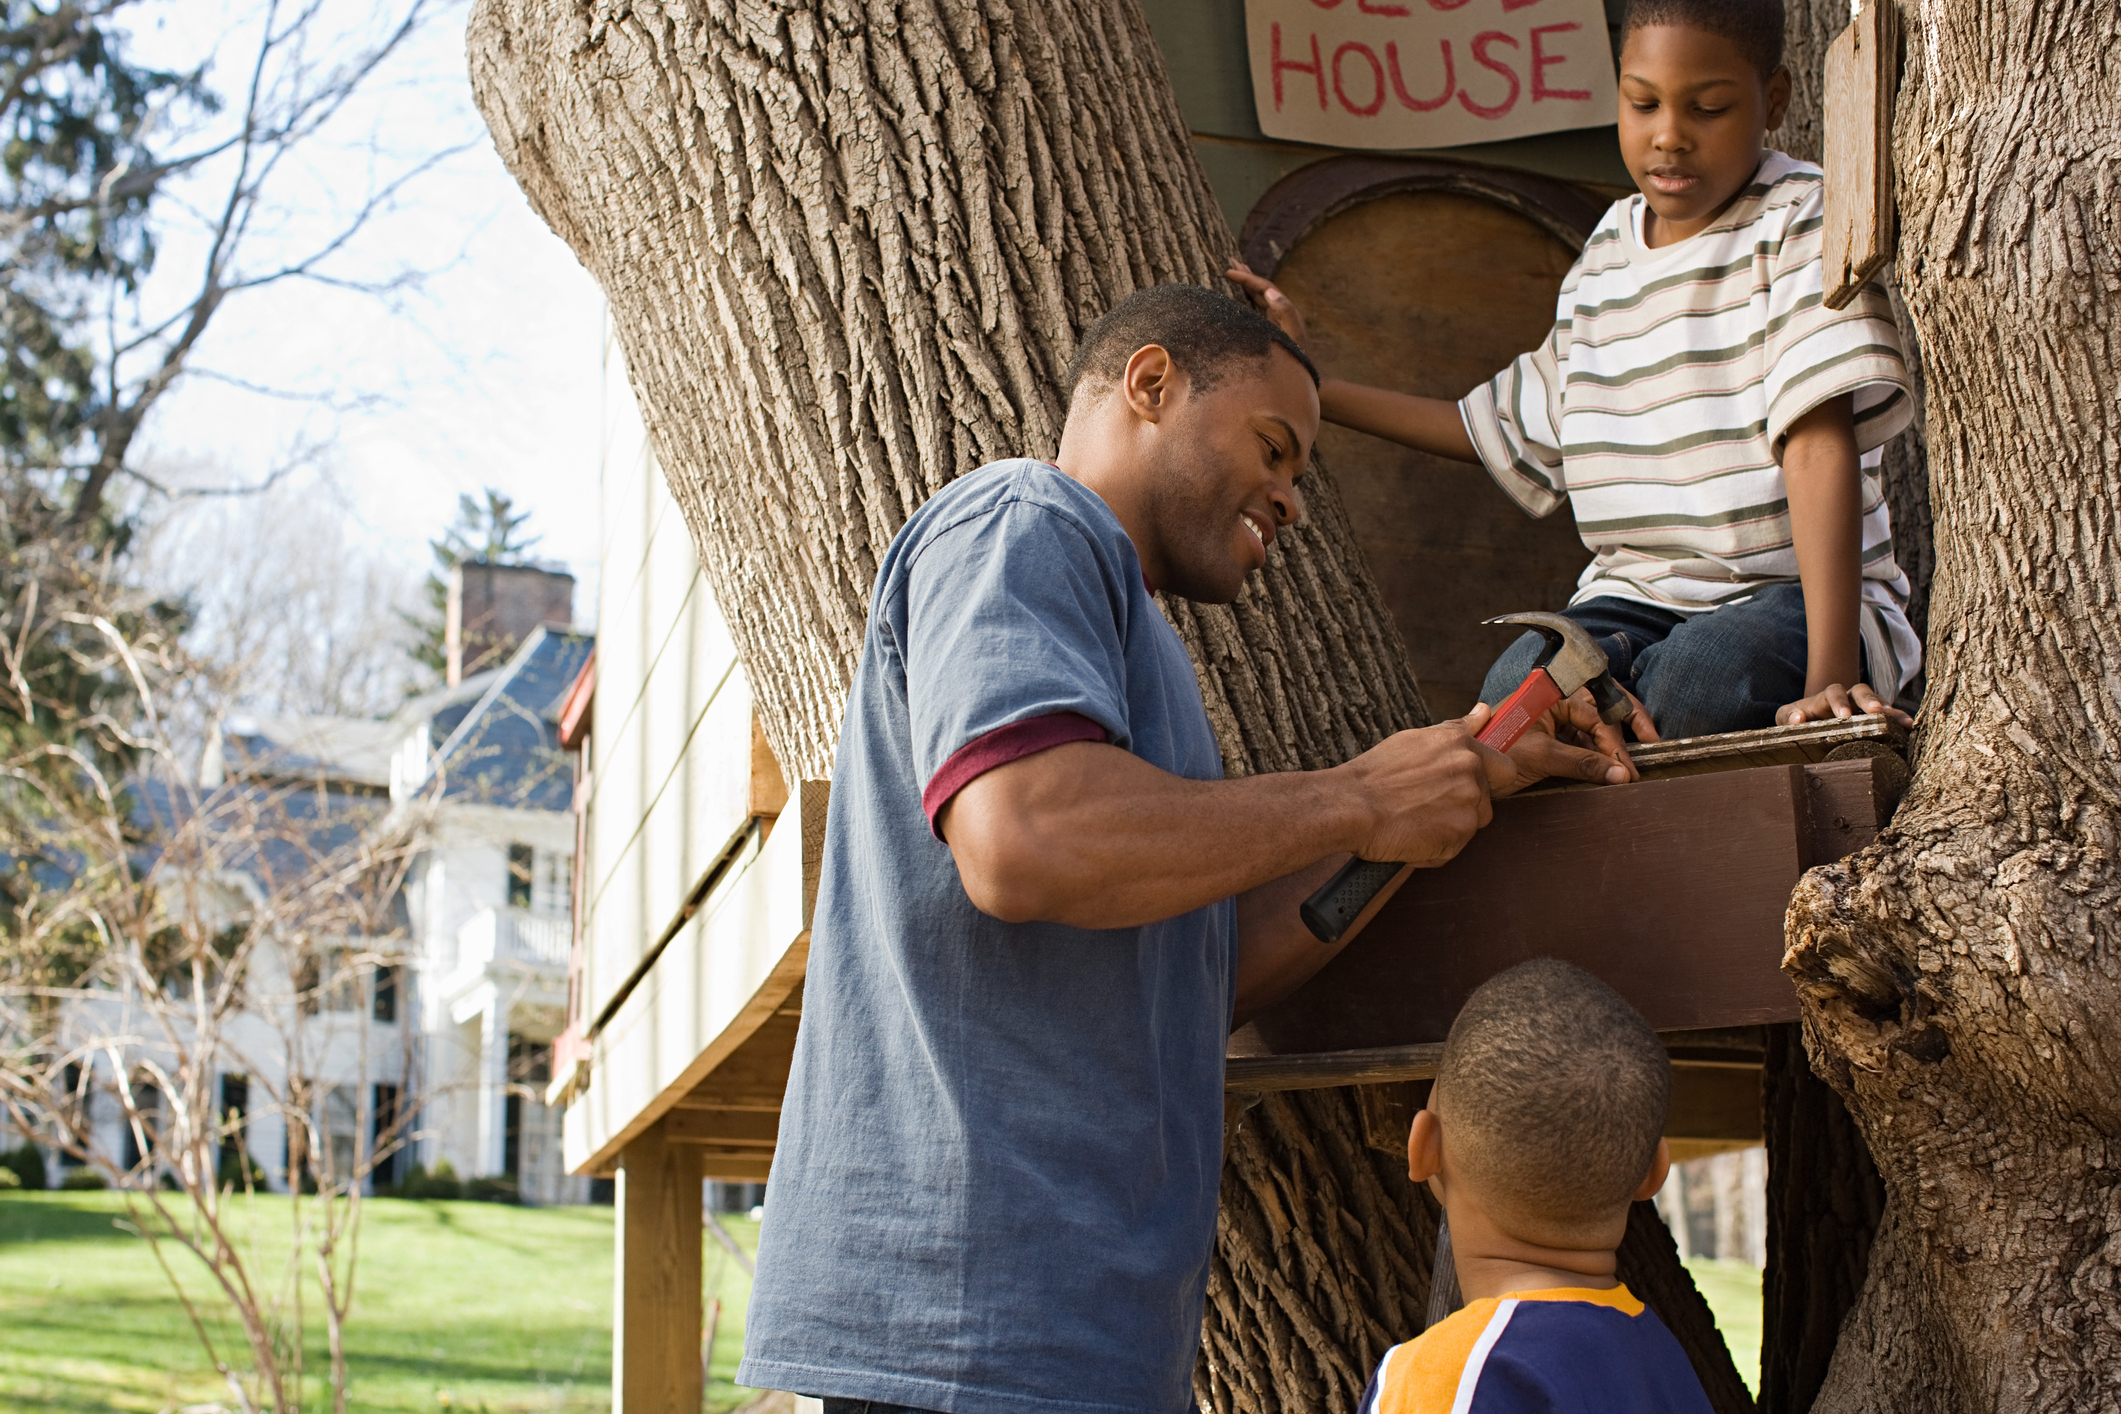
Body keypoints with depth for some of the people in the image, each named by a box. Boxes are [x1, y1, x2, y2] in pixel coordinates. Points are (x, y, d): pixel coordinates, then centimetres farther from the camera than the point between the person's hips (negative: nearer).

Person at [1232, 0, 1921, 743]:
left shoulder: (1802, 224, -9)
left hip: (1794, 596, -4)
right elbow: (1516, 431, 24)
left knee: (1693, 685, -38)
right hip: (1633, 595, 4)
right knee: (1515, 692, -30)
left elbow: (1820, 440, -21)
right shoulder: (1603, 257, 11)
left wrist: (1828, 676, -31)